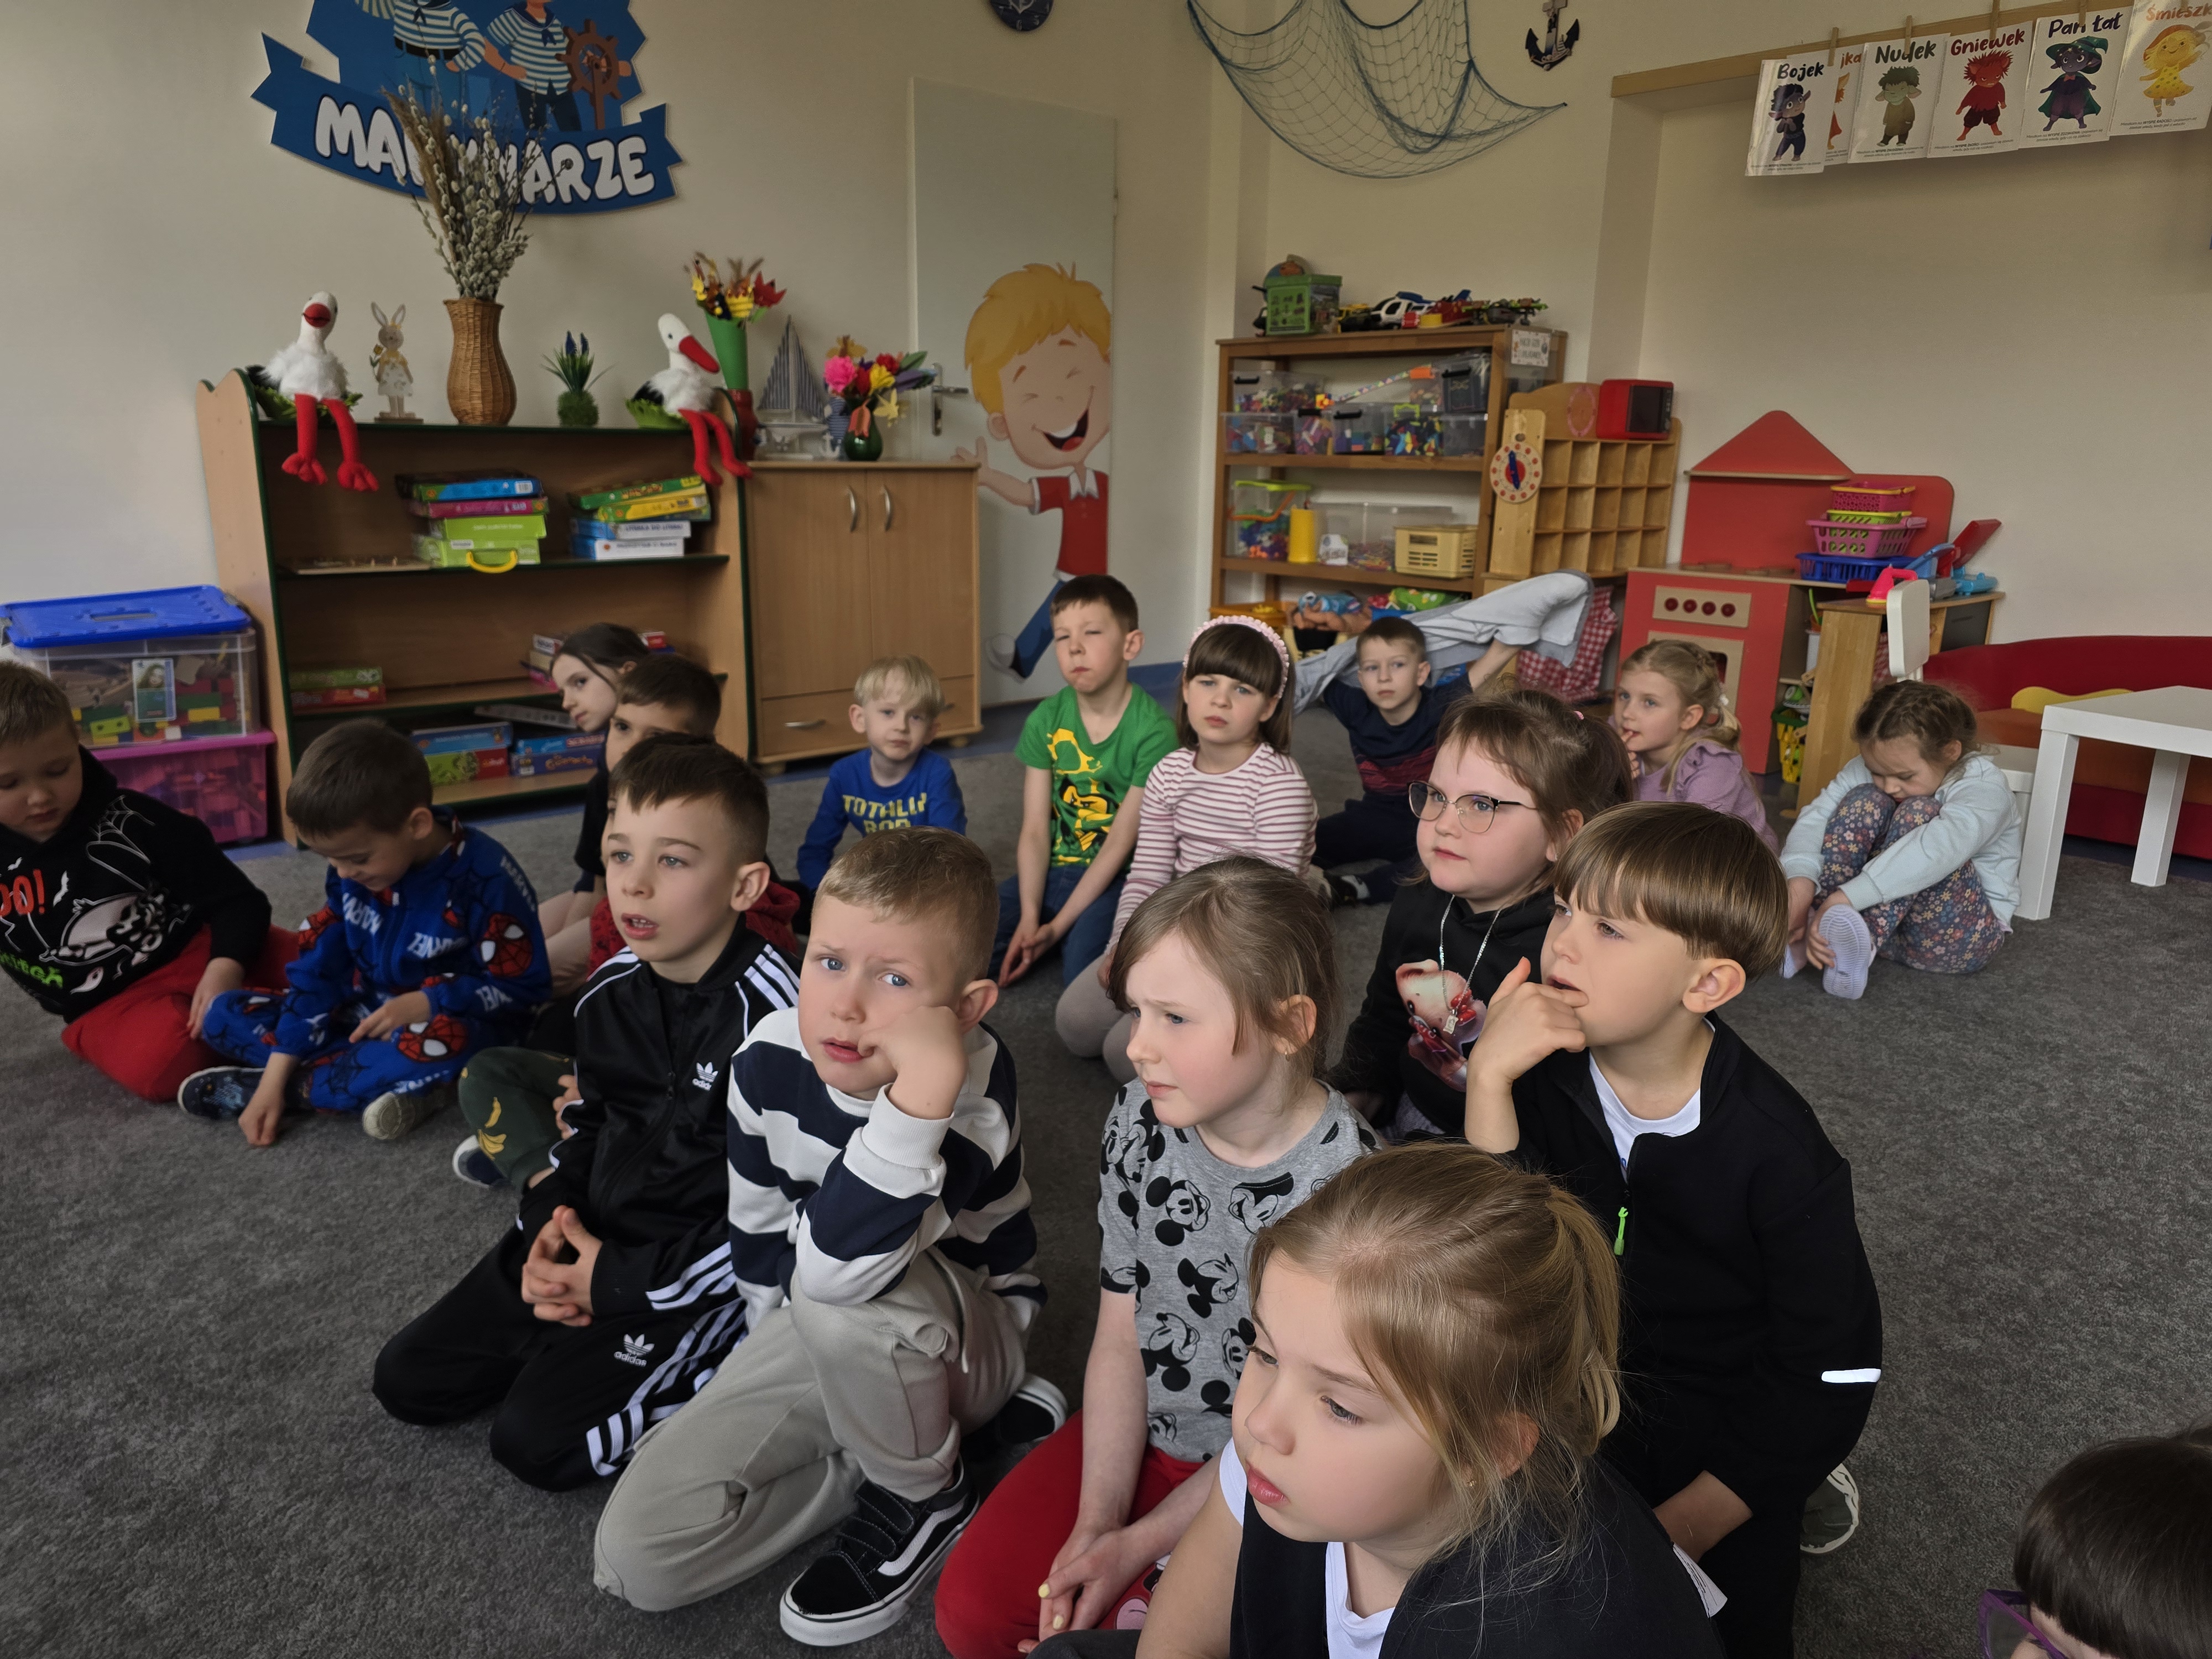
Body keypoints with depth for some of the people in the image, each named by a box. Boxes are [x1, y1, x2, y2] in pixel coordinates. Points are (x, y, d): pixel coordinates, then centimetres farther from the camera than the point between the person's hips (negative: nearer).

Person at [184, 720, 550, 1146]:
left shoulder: (485, 876, -23)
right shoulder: (353, 871, -4)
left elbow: (522, 986, -18)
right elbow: (318, 970, -2)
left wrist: (424, 1004, -27)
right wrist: (274, 1077, -8)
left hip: (453, 1022, -7)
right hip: (372, 1015, 7)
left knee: (434, 1044, -42)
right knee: (223, 1017, -3)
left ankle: (302, 1088, -16)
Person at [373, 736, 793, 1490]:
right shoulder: (609, 992, 0)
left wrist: (622, 1284, -18)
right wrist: (551, 1223, -6)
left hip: (696, 1267, -7)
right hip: (584, 1236, 8)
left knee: (536, 1440, -16)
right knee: (406, 1379, 8)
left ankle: (724, 1360, 2)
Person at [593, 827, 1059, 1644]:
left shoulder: (973, 1084, -31)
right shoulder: (769, 1061, -15)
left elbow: (837, 1265, -45)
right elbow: (757, 1228, 4)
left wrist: (926, 1082, -53)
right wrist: (779, 1354, 11)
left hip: (972, 1329, -5)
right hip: (823, 1334, 6)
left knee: (833, 1287, -39)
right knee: (637, 1553, -7)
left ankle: (926, 1492, -9)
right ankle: (930, 1419, 2)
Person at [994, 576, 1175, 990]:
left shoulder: (1153, 731, -15)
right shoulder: (1045, 720, -1)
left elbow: (1121, 842, -15)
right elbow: (1035, 830, -4)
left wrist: (1057, 926, -18)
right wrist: (1029, 917, -18)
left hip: (1119, 877, -4)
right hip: (1054, 870, 4)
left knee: (1084, 969, -31)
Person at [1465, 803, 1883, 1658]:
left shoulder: (1775, 1151, -20)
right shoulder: (1543, 1068, -13)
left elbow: (1831, 1376, -14)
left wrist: (1679, 1530, -17)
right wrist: (1487, 1076, -32)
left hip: (1723, 1437, -2)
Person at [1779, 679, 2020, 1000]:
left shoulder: (1984, 787, -19)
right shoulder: (1869, 769, -3)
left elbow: (1937, 849, -39)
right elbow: (1816, 816, -19)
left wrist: (1844, 898, -51)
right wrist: (1800, 880, -40)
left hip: (1956, 934, -4)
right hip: (1883, 916, 4)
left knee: (1919, 813, -28)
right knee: (1864, 802, -20)